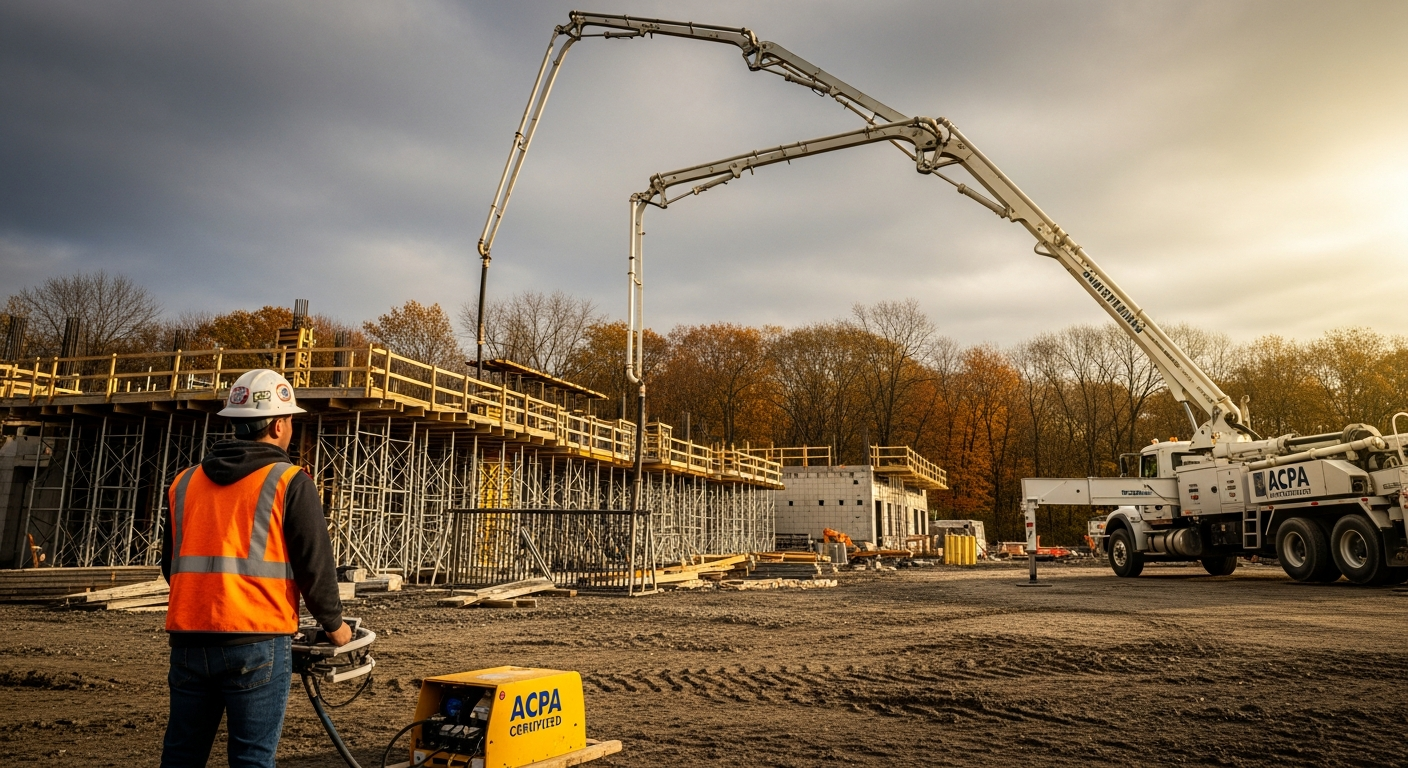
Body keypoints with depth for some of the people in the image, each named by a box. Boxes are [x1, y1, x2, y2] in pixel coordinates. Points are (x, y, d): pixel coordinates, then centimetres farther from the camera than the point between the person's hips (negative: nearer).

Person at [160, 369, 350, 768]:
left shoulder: (185, 482, 12)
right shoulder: (289, 482, -6)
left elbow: (170, 563, 21)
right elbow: (315, 564, -7)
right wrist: (334, 623, 9)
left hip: (189, 639, 6)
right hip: (256, 643, -5)